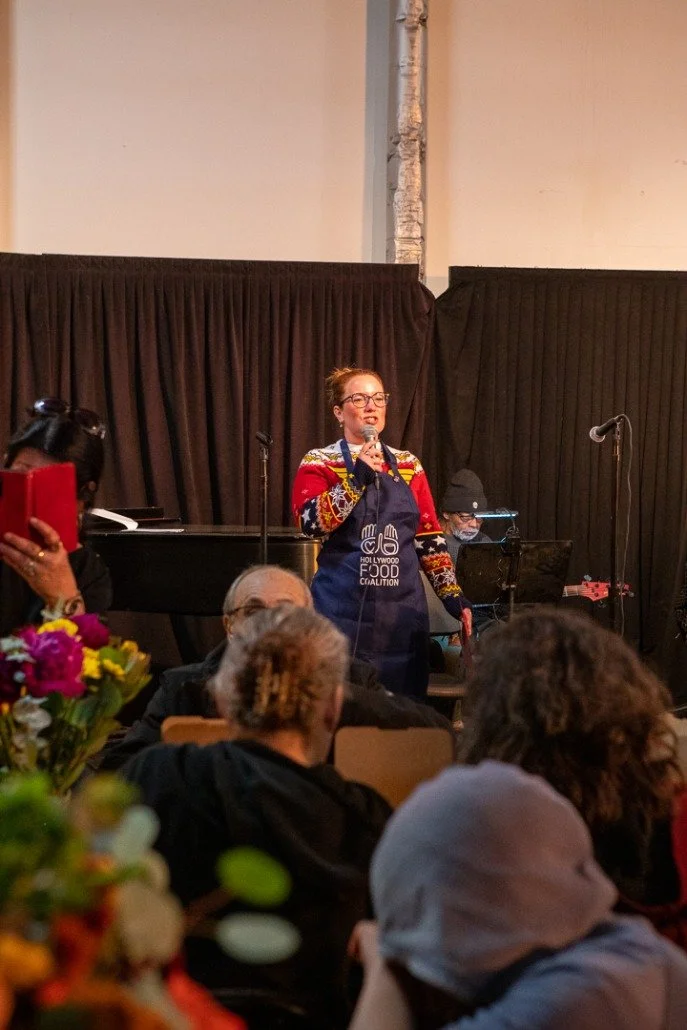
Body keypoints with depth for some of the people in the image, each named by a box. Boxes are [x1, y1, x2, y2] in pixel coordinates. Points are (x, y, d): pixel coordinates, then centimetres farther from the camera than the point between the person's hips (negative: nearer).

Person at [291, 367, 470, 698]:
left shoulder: (408, 465, 12)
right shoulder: (318, 463, 2)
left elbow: (430, 539, 12)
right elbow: (311, 523, -16)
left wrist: (452, 595, 5)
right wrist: (358, 477, -19)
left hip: (403, 611, 4)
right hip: (343, 611, -3)